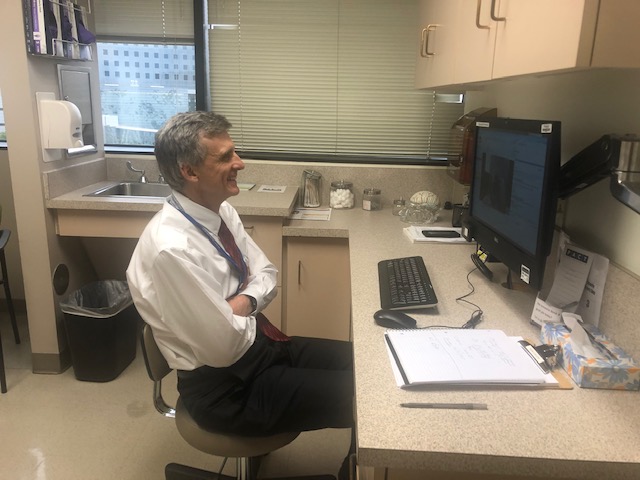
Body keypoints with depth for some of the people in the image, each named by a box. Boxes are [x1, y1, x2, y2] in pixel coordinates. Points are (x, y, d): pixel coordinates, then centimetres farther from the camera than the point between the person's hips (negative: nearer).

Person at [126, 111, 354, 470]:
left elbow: (266, 273, 7)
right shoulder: (170, 249, -29)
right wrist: (252, 314, -6)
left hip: (255, 343, 8)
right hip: (222, 386, -8)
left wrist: (245, 301, -14)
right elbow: (225, 347, -26)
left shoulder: (221, 211, -2)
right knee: (357, 394, -9)